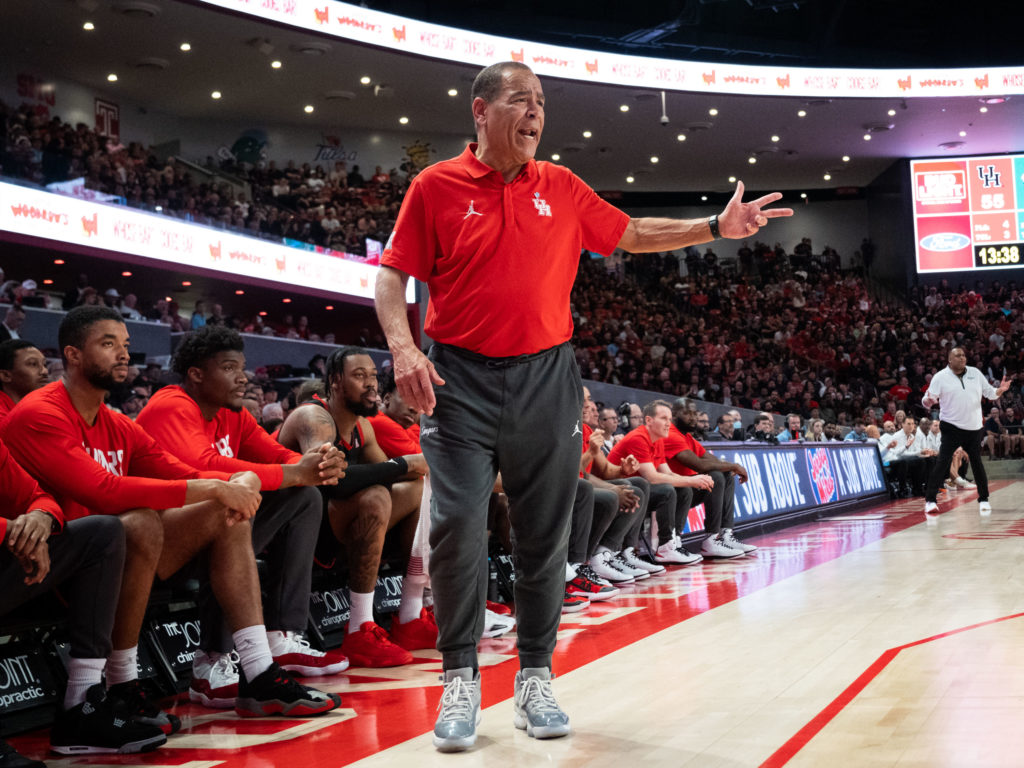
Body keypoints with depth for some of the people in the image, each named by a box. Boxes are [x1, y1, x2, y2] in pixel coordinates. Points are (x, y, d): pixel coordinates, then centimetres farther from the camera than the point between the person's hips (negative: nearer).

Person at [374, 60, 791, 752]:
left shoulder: (562, 189, 10)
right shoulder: (436, 186, 1)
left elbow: (632, 234, 20)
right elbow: (393, 274, 2)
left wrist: (716, 227, 11)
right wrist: (402, 346, -14)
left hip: (546, 379, 3)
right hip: (459, 379, -3)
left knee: (545, 535, 5)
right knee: (458, 527, -8)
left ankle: (536, 679, 18)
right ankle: (461, 681, 8)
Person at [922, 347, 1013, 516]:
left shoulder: (975, 373, 7)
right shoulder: (940, 377, -4)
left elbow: (990, 393, 11)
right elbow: (928, 400, -9)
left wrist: (1000, 390, -11)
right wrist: (928, 400, -32)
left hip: (974, 428, 3)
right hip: (951, 427, -3)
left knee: (977, 463, 9)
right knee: (943, 462, -12)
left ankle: (983, 500, 21)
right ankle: (930, 500, -11)